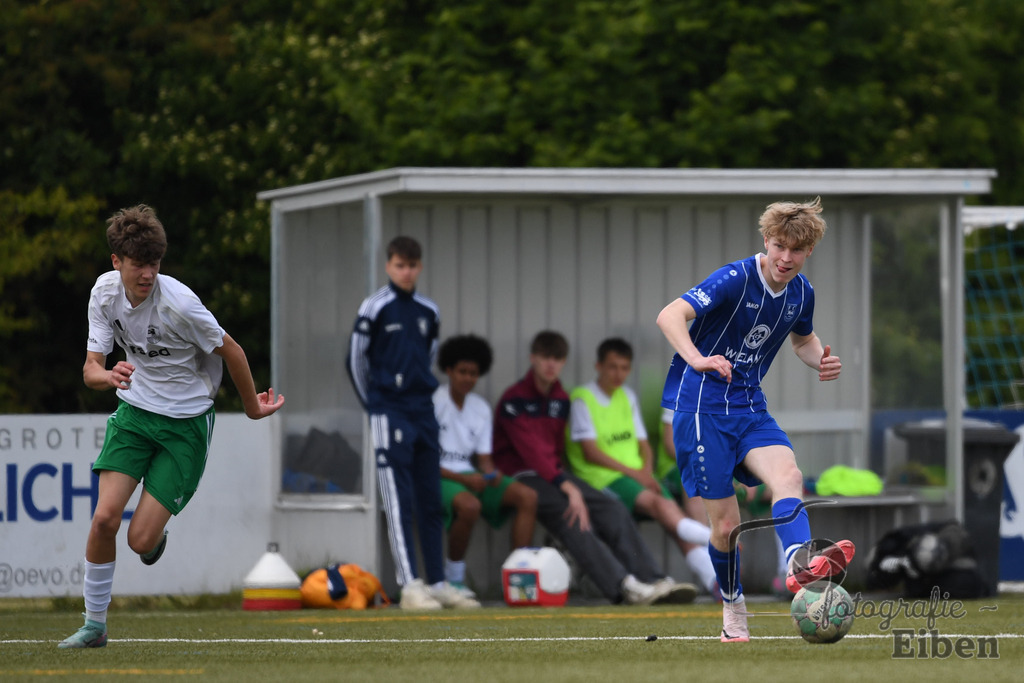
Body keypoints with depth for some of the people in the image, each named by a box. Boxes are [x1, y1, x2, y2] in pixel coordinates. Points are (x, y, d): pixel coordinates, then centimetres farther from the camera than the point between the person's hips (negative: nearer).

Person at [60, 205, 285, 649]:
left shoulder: (178, 304, -25)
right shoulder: (105, 292, -8)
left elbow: (231, 351, -10)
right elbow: (90, 369, -8)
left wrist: (252, 408, 5)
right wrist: (108, 376, -33)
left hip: (186, 423, -4)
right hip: (135, 411, 4)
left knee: (141, 540, -10)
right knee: (105, 518, -12)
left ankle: (156, 535, 30)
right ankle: (94, 625, 4)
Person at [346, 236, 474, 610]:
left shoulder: (428, 311, 11)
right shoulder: (375, 308, -5)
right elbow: (355, 362, 0)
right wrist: (376, 407, 6)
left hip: (424, 413, 6)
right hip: (390, 417, -6)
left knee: (430, 502, 7)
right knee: (398, 504, -9)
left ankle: (437, 582, 12)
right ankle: (409, 586, -12)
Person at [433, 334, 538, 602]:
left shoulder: (480, 408, 14)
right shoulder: (433, 403, -8)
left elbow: (484, 457, 14)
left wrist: (491, 474, -11)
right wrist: (462, 479, -22)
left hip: (471, 476, 7)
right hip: (438, 477, -7)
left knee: (527, 496, -15)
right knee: (470, 505, -39)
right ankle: (453, 578, -19)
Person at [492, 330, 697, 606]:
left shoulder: (561, 399, 16)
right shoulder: (514, 400, -9)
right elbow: (531, 450, -19)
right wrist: (567, 487, -28)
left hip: (554, 473, 8)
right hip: (522, 477, -8)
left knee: (612, 509, -13)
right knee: (569, 514, -32)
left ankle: (653, 583, -24)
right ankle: (622, 585, -45)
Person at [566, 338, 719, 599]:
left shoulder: (628, 397, 21)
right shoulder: (582, 399, 0)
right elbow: (591, 453, -8)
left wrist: (647, 472, -2)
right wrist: (632, 472, -12)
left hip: (638, 477, 6)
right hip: (601, 479, -6)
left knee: (672, 511, -21)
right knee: (656, 501, -32)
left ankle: (713, 579, -38)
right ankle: (716, 537, -53)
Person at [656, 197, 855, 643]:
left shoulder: (801, 292, 4)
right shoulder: (735, 280, -17)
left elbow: (802, 338, 26)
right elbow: (670, 316, -31)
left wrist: (820, 361, 2)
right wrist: (697, 359, -50)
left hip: (749, 408, 5)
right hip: (701, 407, -5)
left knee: (788, 475, -25)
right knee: (726, 522, -4)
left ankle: (799, 564, -48)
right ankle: (733, 607, 19)